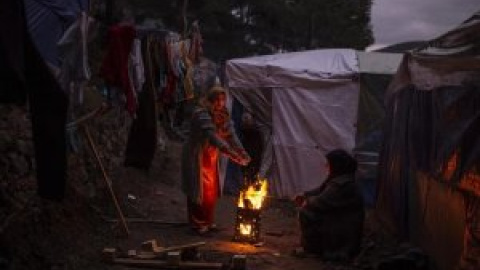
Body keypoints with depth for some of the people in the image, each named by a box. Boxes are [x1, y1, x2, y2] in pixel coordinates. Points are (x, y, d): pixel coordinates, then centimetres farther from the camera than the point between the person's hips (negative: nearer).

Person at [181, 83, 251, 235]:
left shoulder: (222, 115, 0)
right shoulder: (201, 113, -24)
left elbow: (231, 135, -7)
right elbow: (212, 137, -35)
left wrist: (242, 153, -23)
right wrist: (231, 153, -43)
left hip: (211, 157, 8)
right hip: (196, 157, -7)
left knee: (212, 191, 13)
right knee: (198, 190, 0)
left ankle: (207, 221, 28)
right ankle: (198, 224, 13)